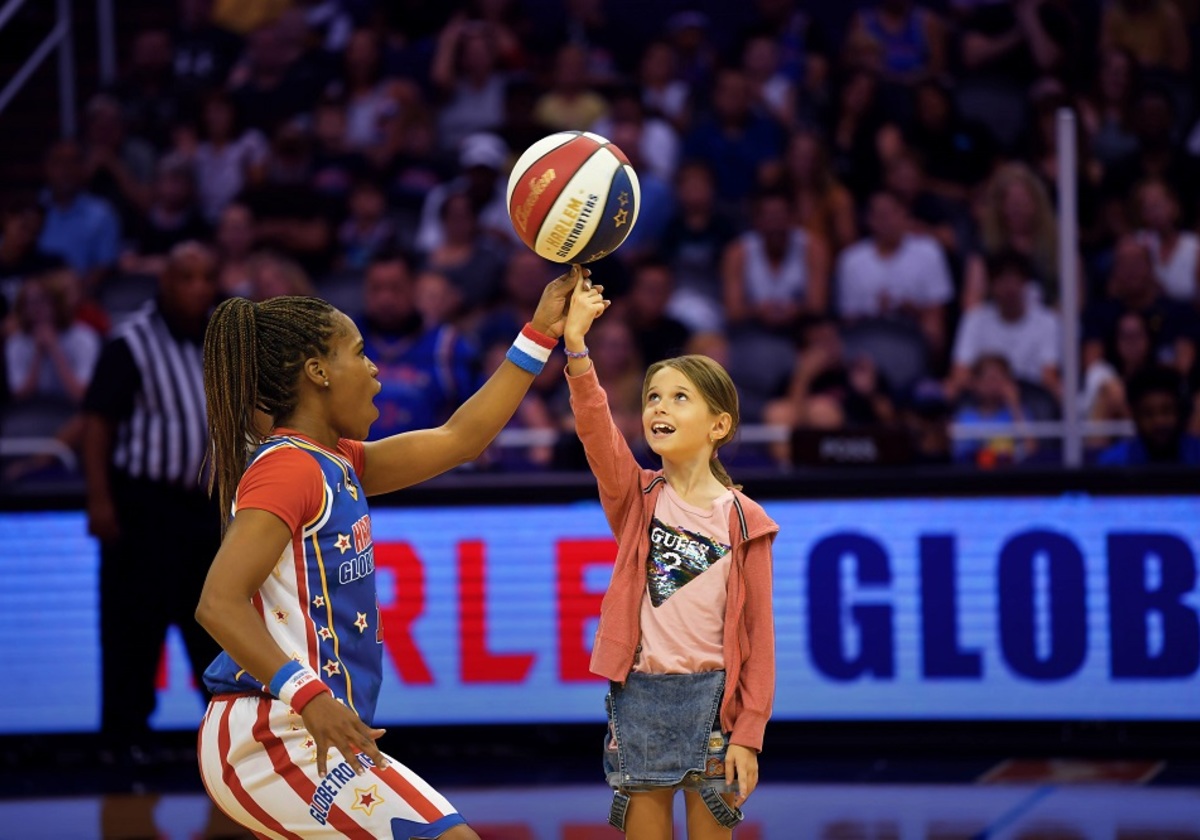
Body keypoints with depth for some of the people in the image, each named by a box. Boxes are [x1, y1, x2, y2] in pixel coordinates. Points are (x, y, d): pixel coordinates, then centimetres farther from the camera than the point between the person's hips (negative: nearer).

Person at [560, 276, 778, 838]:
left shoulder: (744, 519, -1)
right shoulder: (636, 497, 4)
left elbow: (757, 632, -2)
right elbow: (595, 430, -15)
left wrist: (748, 733, -8)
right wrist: (576, 349, -30)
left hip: (711, 695, -1)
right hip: (640, 693, 1)